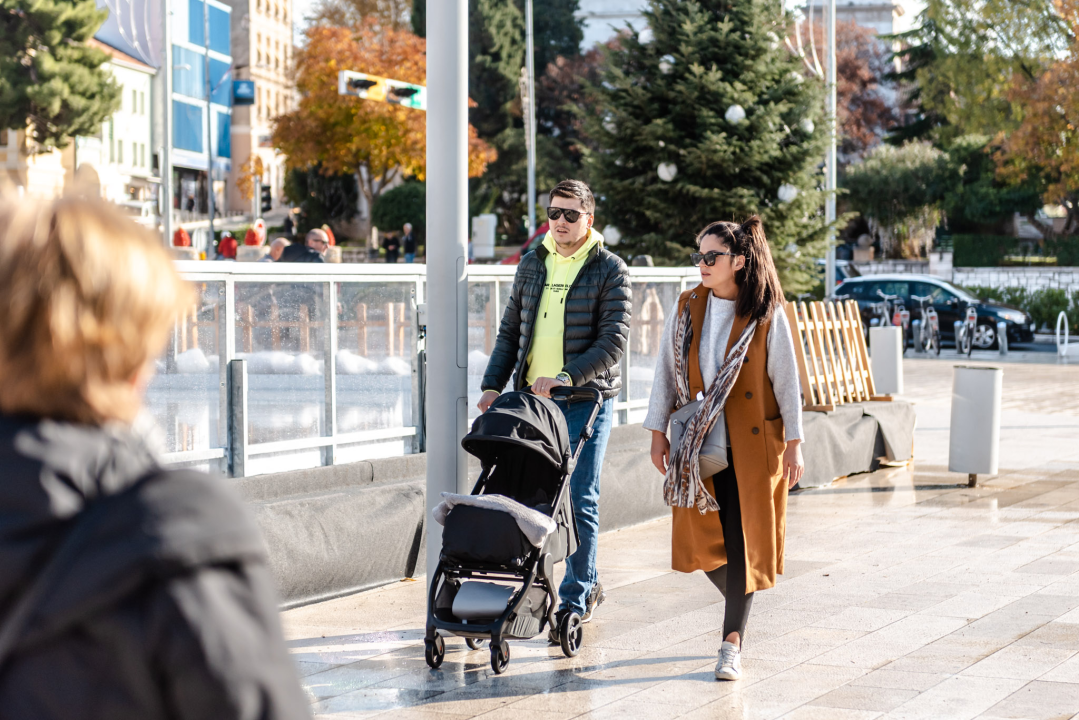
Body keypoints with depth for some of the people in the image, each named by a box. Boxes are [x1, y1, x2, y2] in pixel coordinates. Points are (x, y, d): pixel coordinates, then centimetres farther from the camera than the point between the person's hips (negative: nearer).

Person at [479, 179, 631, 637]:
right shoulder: (532, 264, 12)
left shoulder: (610, 269, -4)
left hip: (587, 399, -5)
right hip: (532, 396, 6)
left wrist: (565, 376, -23)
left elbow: (614, 341, -12)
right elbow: (510, 331, 16)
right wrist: (493, 384, 5)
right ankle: (588, 584, 24)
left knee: (579, 500, -6)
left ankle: (574, 602, 2)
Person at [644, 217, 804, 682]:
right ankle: (740, 603, 31)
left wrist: (794, 444, -4)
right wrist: (658, 433, 4)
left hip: (752, 446, -3)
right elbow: (666, 372, 7)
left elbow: (786, 380, -3)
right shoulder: (687, 309, 3)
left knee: (743, 540, -2)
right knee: (700, 539, 3)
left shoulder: (767, 316, -6)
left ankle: (732, 642, 5)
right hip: (697, 444, 3)